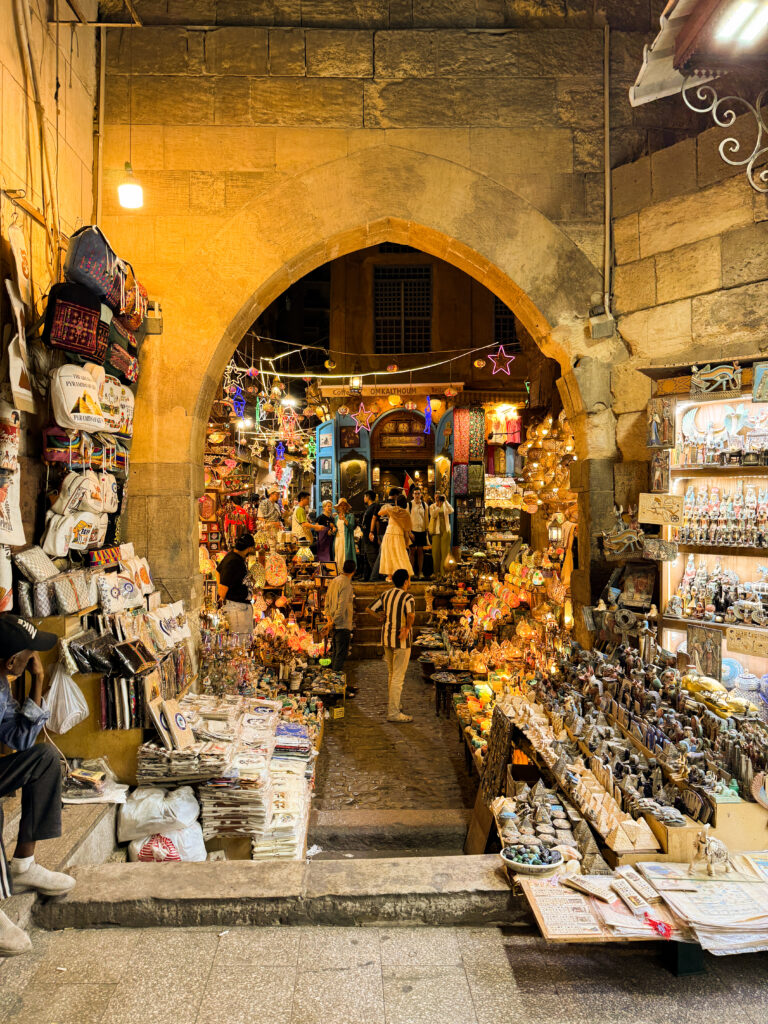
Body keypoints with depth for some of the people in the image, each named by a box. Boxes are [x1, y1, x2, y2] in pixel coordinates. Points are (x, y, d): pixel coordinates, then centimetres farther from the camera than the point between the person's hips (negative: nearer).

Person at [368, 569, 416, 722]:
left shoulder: (386, 594, 6)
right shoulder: (408, 597, -15)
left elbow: (372, 609, 7)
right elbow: (411, 614, -33)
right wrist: (408, 628, -18)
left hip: (386, 636, 7)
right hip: (401, 640, -7)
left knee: (391, 674, 21)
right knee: (398, 677, -2)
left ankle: (392, 705, 34)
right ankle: (393, 713, -1)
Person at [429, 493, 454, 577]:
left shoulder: (445, 505, 8)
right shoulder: (433, 506, 6)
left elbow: (451, 511, -13)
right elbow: (433, 515, -12)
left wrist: (445, 501, -15)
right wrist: (438, 506, -18)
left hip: (445, 530, 0)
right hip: (436, 530, 0)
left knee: (445, 550, -1)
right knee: (436, 551, 0)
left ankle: (444, 571, 3)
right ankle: (436, 571, 10)